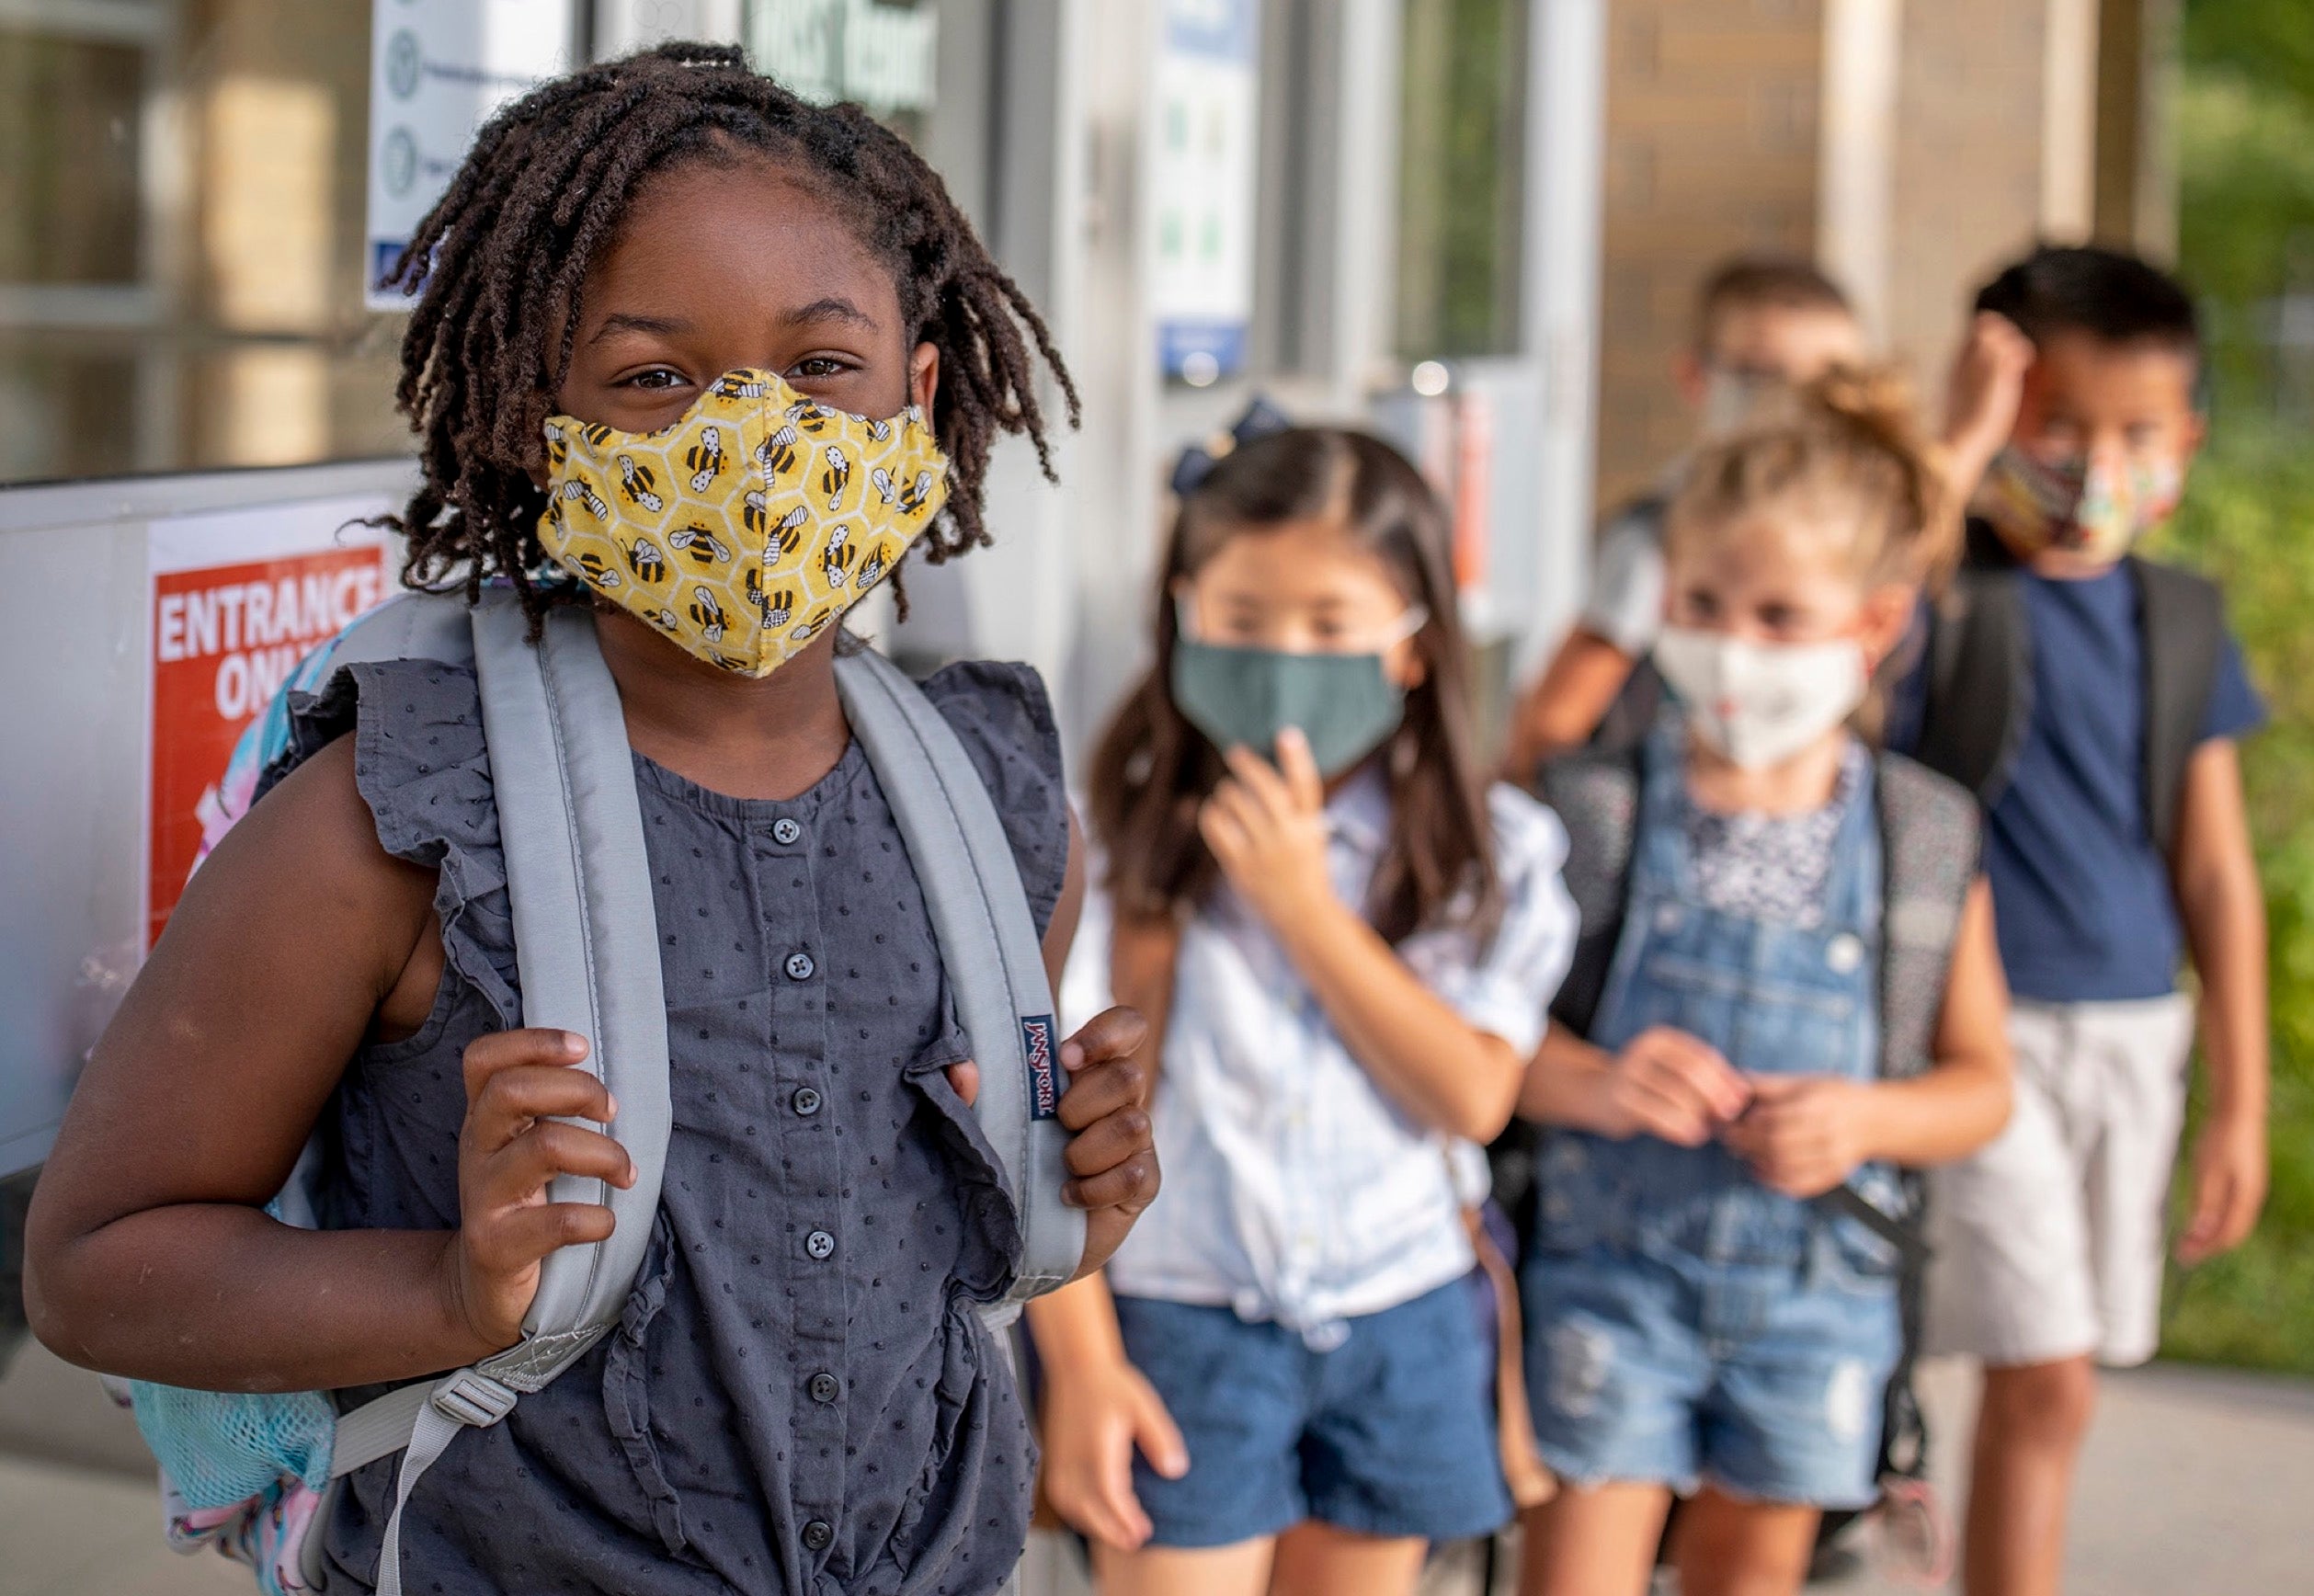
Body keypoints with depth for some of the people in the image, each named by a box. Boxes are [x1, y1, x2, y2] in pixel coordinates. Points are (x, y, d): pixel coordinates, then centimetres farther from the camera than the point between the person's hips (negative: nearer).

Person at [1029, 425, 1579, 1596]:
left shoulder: (1487, 853, 0)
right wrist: (1080, 1364, -11)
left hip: (1397, 1329, 3)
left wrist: (1302, 902, -15)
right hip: (1178, 1325, -2)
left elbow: (1473, 1094, -10)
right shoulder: (1120, 840, -8)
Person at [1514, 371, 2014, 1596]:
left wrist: (1866, 1119, -14)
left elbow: (1981, 1084, 5)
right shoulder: (1592, 809, -8)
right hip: (1610, 1269, -2)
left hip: (1815, 1291, 2)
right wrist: (1596, 1082, -25)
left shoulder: (1927, 840, -2)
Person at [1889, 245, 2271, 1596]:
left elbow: (2218, 874, 10)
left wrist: (2242, 1101, 10)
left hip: (2136, 1032, 5)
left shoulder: (2182, 623, 8)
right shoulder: (1944, 593, -10)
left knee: (2050, 1380, 11)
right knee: (2045, 1375, -9)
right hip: (1984, 1028, -5)